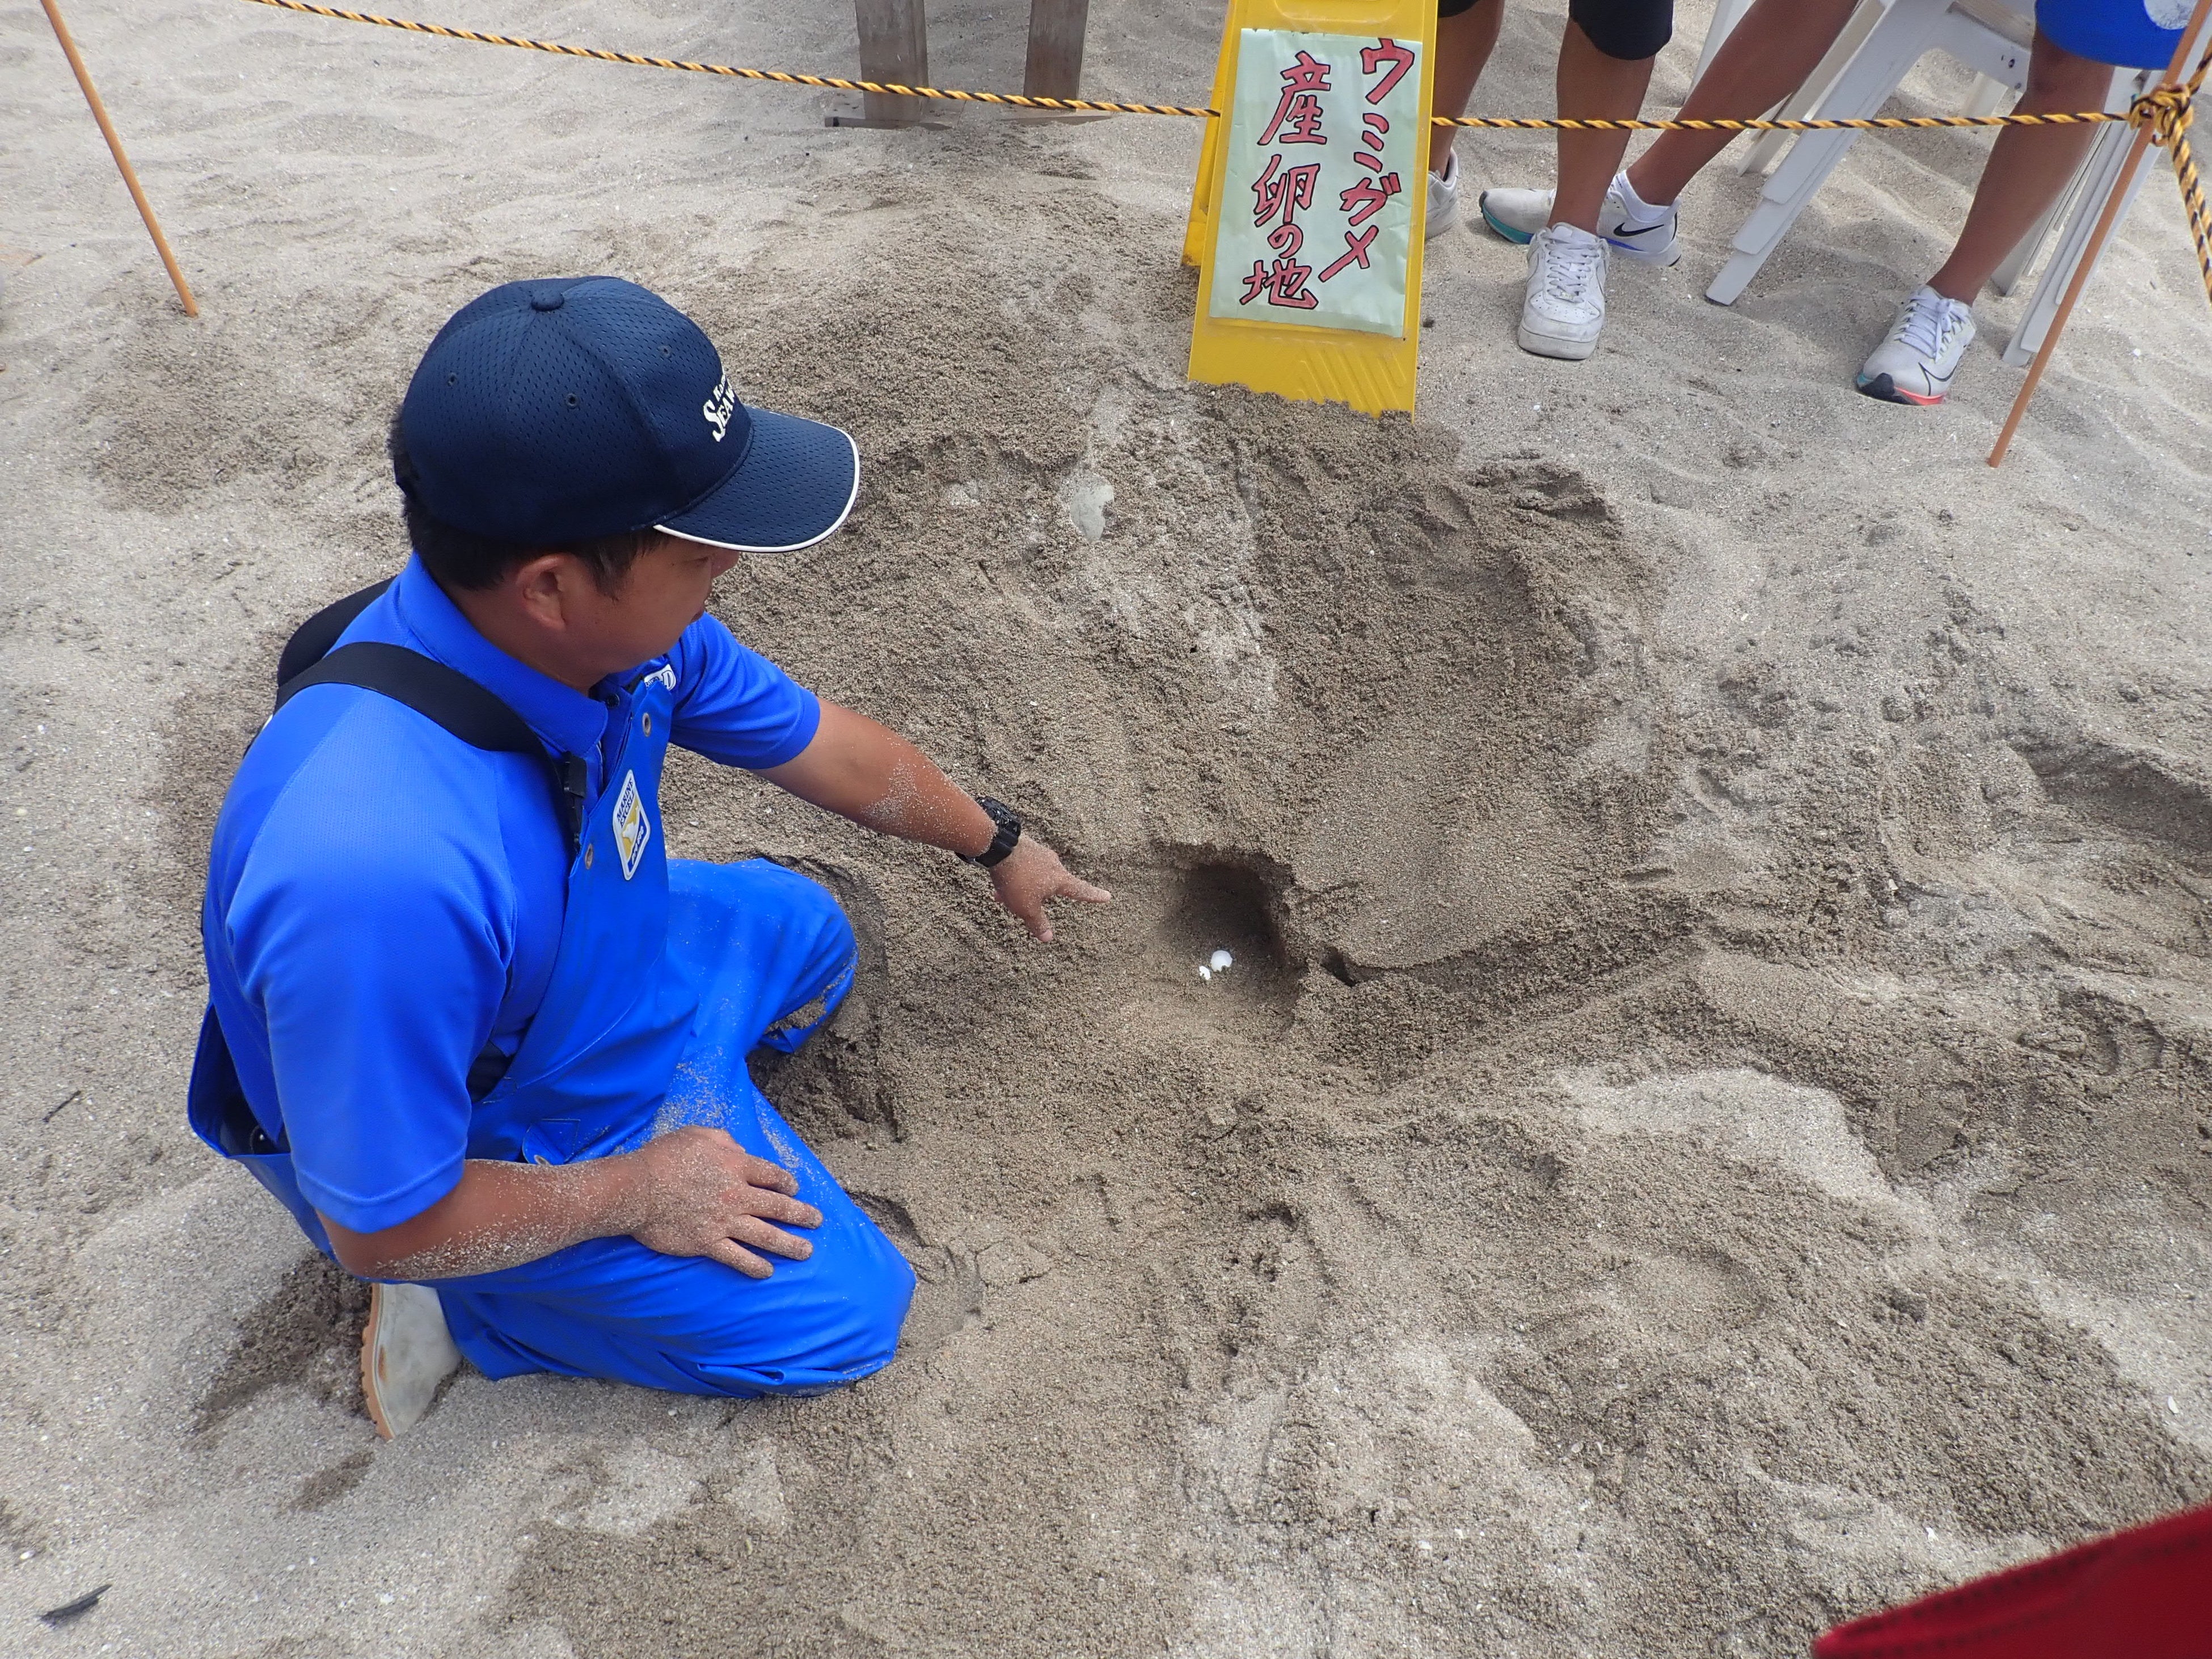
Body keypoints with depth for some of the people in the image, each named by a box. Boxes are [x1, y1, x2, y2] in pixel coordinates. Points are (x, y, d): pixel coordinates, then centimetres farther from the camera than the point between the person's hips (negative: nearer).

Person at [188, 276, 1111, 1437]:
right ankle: (469, 1309, 6)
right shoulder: (384, 875, -45)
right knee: (844, 1313, -3)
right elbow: (380, 1230, -29)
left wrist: (998, 844, 10)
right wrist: (632, 1194, -15)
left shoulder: (606, 617, -22)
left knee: (808, 931, 22)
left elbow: (814, 743, -3)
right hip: (477, 1146, -7)